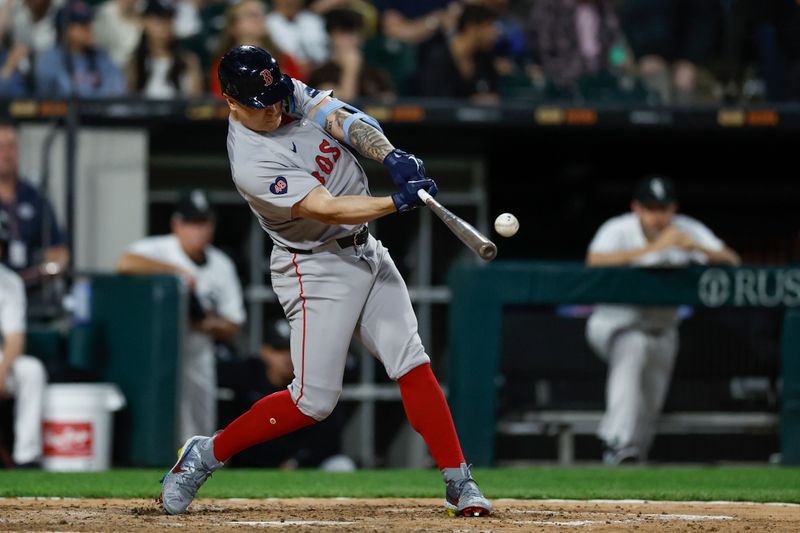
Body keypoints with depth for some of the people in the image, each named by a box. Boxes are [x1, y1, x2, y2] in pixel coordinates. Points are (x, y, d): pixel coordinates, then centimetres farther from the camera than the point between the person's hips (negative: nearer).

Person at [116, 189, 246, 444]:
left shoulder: (221, 265, 7)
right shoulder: (158, 249, -8)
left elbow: (232, 326, 10)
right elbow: (125, 264, -31)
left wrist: (211, 324, -14)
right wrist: (176, 270, -25)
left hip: (198, 353, 6)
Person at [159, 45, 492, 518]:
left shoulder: (292, 94, -1)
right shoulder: (252, 163, -24)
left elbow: (345, 121, -13)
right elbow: (327, 210, -29)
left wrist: (392, 156, -32)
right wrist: (398, 203, -38)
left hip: (367, 251, 7)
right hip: (316, 270, -7)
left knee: (413, 364, -2)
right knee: (314, 402, -7)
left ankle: (459, 483, 0)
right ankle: (207, 454, 10)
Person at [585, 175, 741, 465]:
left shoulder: (688, 231, -5)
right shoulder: (618, 230, -16)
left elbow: (732, 261, -13)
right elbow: (595, 262, -36)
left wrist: (699, 249, -34)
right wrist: (653, 248, -42)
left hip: (661, 329, 5)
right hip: (615, 322, -5)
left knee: (649, 408, -2)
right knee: (634, 347, -36)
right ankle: (619, 442, -43)